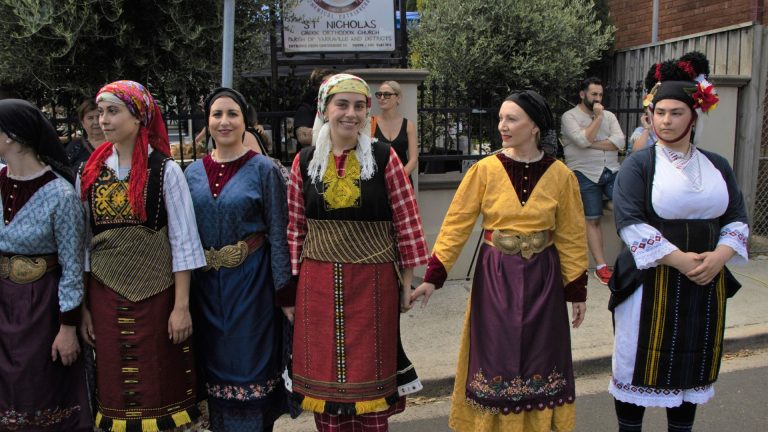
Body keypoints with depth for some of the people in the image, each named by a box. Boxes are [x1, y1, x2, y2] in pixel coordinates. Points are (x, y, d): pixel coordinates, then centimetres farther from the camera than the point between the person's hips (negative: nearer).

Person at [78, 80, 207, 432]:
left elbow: (183, 242, -7)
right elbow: (83, 243, 8)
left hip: (155, 293, -3)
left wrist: (181, 306, -10)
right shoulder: (90, 173, 5)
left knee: (159, 382, 6)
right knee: (114, 383, 11)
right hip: (104, 295, 3)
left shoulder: (164, 170, -6)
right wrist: (82, 307, 7)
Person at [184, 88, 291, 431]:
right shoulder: (193, 173, 6)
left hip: (251, 281, -4)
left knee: (250, 366, 4)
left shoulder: (263, 169, -6)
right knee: (215, 365, 15)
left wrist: (284, 290, -9)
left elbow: (278, 233, -7)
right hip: (206, 283, 4)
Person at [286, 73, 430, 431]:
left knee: (369, 378, 10)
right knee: (324, 375, 13)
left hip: (373, 282, -2)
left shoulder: (384, 158, -4)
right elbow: (295, 227, 6)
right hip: (319, 284, 2)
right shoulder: (305, 161, 3)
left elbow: (406, 221, -2)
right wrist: (291, 286, 7)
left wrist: (407, 281, -1)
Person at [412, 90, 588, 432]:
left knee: (538, 360, 11)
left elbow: (571, 236, 2)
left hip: (541, 277, 1)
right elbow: (457, 224, -7)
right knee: (495, 358, 8)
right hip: (495, 277, 0)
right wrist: (433, 276, -13)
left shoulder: (560, 176, -4)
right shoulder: (485, 170, -7)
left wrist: (577, 291, 4)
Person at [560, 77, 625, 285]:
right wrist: (597, 116, -10)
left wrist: (591, 144, -13)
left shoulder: (609, 115, 11)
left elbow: (619, 142, -5)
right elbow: (583, 140, -18)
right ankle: (601, 266, 8)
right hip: (586, 175, -4)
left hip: (612, 171, 4)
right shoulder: (570, 116, -2)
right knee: (592, 220, 2)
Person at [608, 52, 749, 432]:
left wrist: (719, 255, -10)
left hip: (705, 283, 4)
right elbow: (629, 222, -15)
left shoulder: (717, 166, 8)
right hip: (651, 282, -4)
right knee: (641, 365, 5)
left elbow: (737, 218, 9)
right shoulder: (638, 165, -6)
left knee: (691, 364, 15)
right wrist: (678, 259, -19)